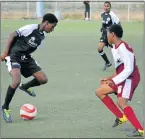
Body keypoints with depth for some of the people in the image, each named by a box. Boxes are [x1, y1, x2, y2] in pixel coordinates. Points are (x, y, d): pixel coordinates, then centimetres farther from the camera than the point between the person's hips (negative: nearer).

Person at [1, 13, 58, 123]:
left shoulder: (42, 36, 8)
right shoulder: (31, 28, -16)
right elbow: (13, 35, -13)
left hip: (26, 58, 8)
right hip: (14, 56, -8)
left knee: (43, 79, -2)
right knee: (16, 81, -30)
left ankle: (25, 87, 28)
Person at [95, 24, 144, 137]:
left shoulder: (123, 48, -21)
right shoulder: (116, 48, 10)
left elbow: (128, 69, -26)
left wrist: (114, 81, -28)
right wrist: (110, 78, 19)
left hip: (130, 78, -10)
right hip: (123, 78, 10)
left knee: (122, 103, -23)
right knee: (100, 92, 11)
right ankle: (121, 117, 11)